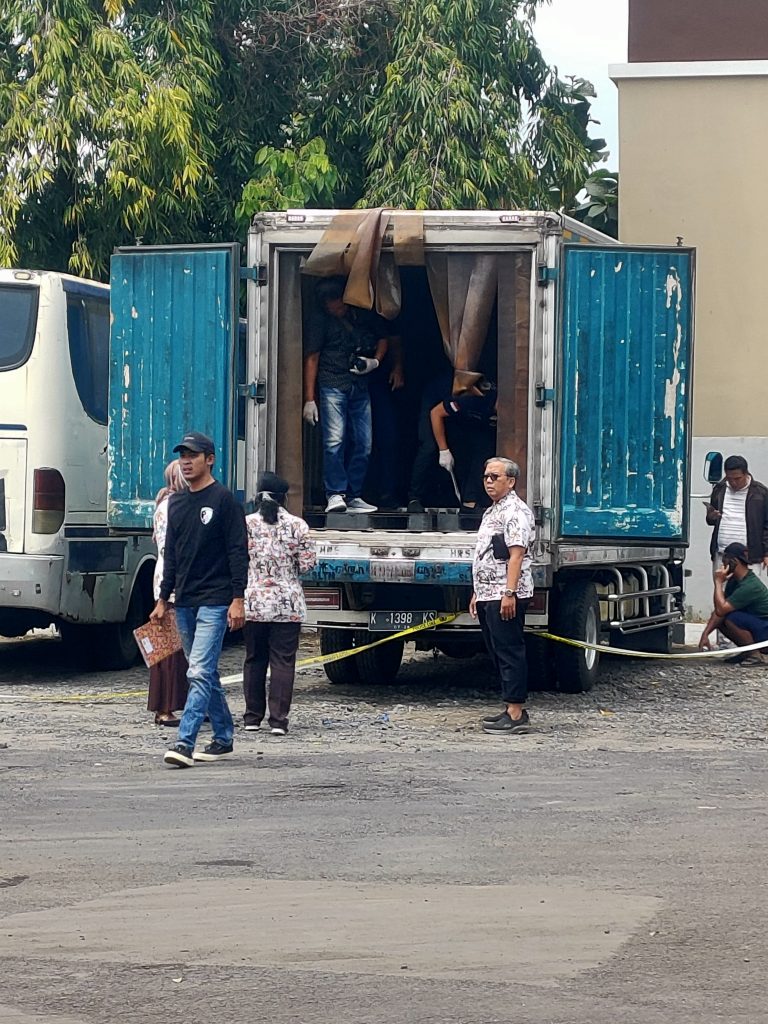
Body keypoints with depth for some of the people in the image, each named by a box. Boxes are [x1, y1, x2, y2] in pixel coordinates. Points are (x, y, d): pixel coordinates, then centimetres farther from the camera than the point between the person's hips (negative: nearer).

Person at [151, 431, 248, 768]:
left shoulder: (224, 500, -5)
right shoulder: (176, 503, 15)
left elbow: (238, 552, -8)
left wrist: (237, 599, -15)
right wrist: (163, 599, 16)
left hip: (214, 602, -7)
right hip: (184, 602, 7)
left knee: (200, 673, -14)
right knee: (206, 674, 12)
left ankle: (185, 742, -20)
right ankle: (223, 738, 21)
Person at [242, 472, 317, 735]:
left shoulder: (245, 524, -2)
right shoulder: (297, 525, -3)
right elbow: (307, 563, -3)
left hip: (253, 602, 1)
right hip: (288, 604, -1)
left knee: (254, 660, 11)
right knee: (283, 661, 0)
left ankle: (252, 718, 15)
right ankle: (278, 720, -5)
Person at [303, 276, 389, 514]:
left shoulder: (365, 315, 6)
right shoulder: (320, 321, -2)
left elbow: (383, 338, 23)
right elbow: (311, 358, -3)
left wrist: (375, 361, 2)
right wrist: (309, 399, -8)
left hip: (360, 387, 4)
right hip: (332, 385, -4)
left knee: (363, 444, 2)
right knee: (334, 440, -15)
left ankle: (354, 496, 9)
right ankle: (335, 494, -12)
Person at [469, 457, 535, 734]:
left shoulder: (516, 512, -10)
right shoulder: (491, 512, 21)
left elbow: (516, 555, -18)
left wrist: (509, 593, -25)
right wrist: (477, 593, 23)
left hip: (506, 596, -10)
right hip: (487, 595, 10)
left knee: (509, 652, -10)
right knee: (498, 653, 11)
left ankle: (516, 714, -11)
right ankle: (511, 708, 16)